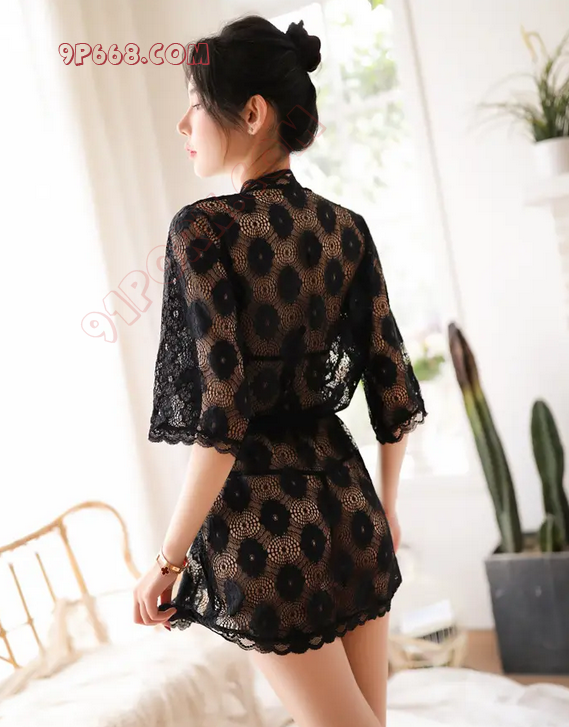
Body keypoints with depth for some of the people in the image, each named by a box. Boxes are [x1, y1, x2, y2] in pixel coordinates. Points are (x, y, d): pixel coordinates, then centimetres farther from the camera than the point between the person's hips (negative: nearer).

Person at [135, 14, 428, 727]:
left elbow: (222, 425, -19)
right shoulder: (347, 228, 1)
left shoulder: (203, 228, -15)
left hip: (260, 523, -5)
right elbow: (396, 395, 4)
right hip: (348, 502, 6)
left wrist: (168, 560, -9)